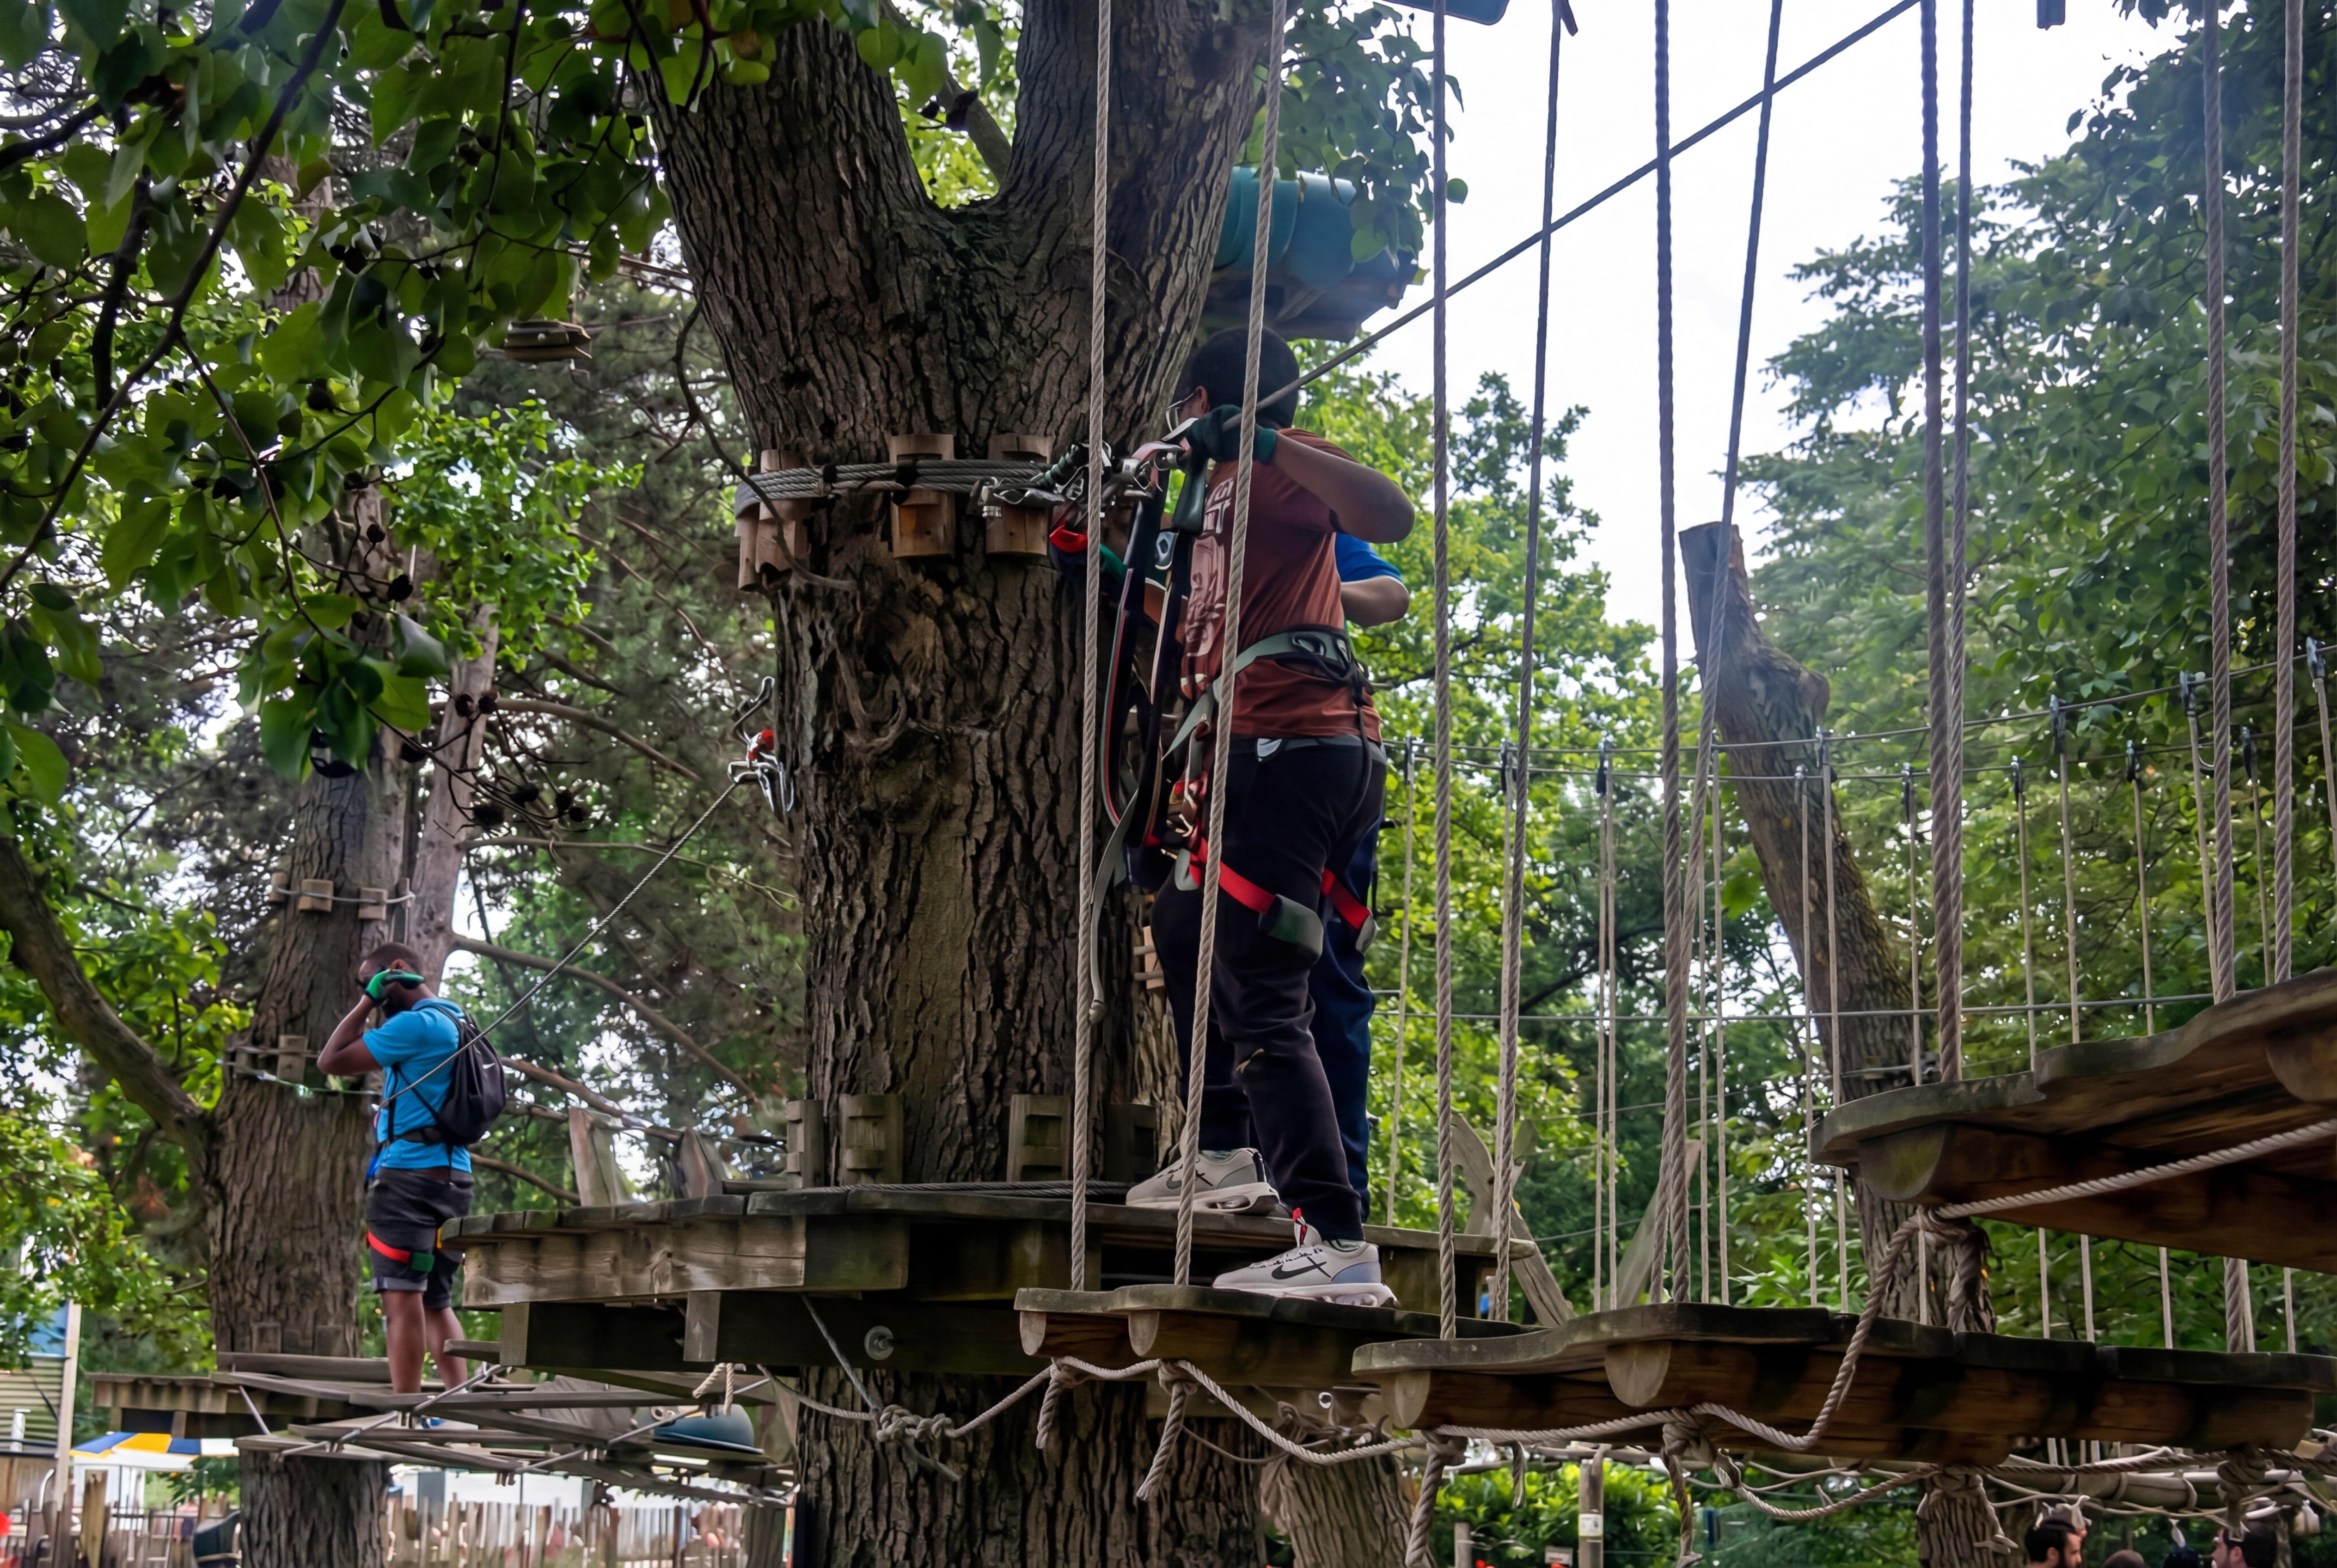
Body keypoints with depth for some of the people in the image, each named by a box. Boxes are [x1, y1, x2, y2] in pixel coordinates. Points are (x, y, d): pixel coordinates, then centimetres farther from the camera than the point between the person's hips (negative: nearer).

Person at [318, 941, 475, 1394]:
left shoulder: (415, 1024, -11)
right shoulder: (455, 1023, 19)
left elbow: (331, 1061, -8)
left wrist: (367, 1001, -2)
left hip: (410, 1174, -10)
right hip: (453, 1175, 10)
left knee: (403, 1294, -10)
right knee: (437, 1302, 11)